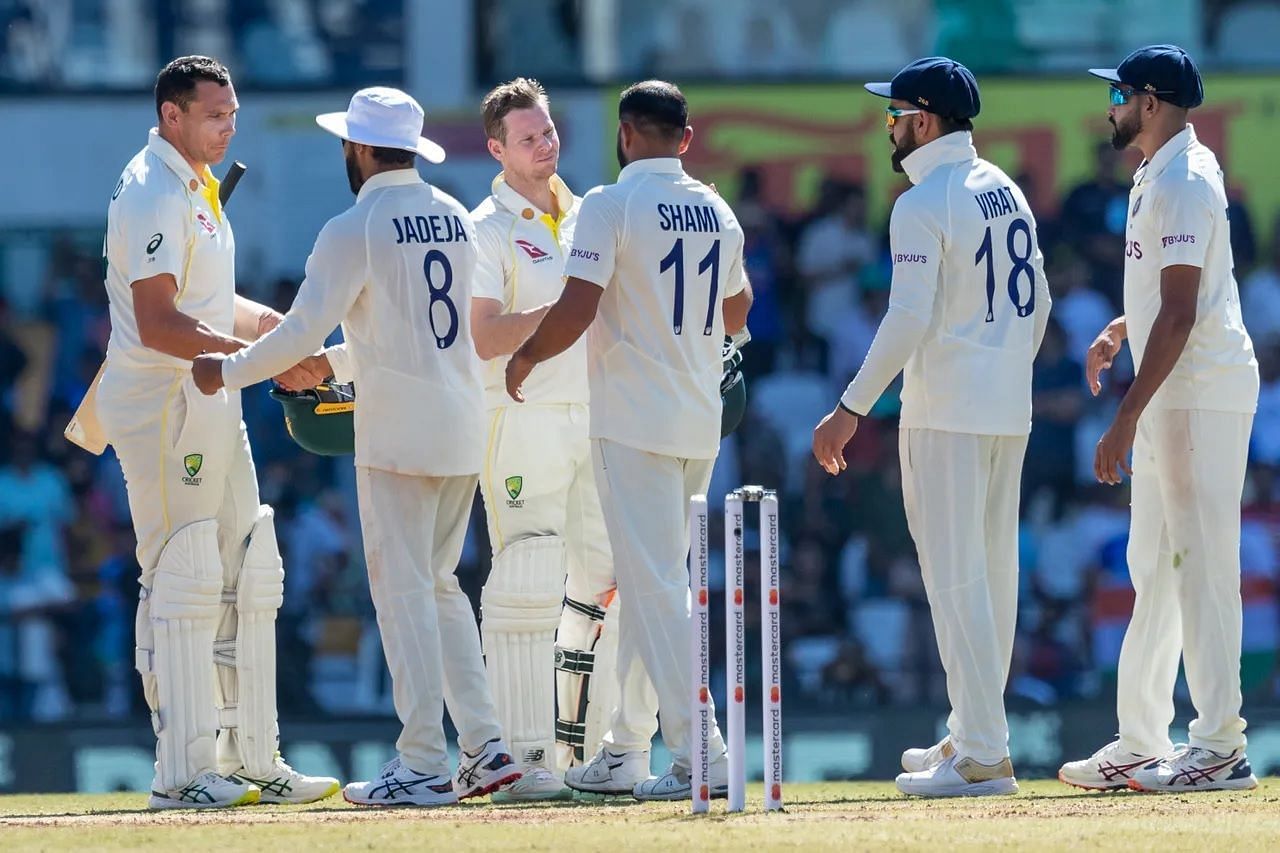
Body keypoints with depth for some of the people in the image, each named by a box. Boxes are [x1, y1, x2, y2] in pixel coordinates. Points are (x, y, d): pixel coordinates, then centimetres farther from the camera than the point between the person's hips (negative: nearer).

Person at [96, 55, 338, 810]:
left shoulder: (199, 189, 16)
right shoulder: (152, 194, -16)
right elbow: (158, 324, -24)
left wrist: (283, 328, 12)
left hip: (213, 407, 10)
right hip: (161, 408, -10)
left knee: (249, 579, 11)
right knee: (184, 584, -9)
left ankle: (251, 760, 16)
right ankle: (184, 772, -8)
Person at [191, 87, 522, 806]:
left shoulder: (357, 228, -10)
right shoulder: (455, 219, 13)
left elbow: (304, 328, -14)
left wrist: (229, 371, -1)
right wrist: (338, 362, 32)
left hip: (399, 435, -7)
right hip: (463, 429, 7)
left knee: (404, 591, -4)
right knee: (440, 586, 15)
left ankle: (424, 765, -6)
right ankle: (486, 746, 9)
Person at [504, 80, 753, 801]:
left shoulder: (611, 206, -11)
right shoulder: (717, 212, 10)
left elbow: (578, 307, -17)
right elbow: (736, 314, 20)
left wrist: (527, 357, -1)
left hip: (636, 421, -7)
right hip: (701, 423, 7)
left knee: (654, 586, -8)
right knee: (651, 579, 15)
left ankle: (702, 757, -14)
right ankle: (617, 746, 20)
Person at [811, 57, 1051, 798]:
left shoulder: (924, 205, -14)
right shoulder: (1008, 192, 12)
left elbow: (909, 319, -20)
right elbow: (1039, 302, 17)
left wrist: (852, 409, -17)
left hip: (947, 415, -9)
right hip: (1010, 413, 9)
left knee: (956, 578, -8)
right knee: (992, 572, 14)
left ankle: (982, 757, -11)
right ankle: (976, 735, 22)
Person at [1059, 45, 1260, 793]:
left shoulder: (1183, 182, -16)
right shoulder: (1160, 175, 16)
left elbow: (1180, 314, -22)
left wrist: (1128, 418, -23)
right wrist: (1123, 327, 16)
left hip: (1202, 392, -11)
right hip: (1171, 398, 11)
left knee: (1201, 564, -10)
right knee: (1156, 568, 12)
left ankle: (1221, 747, -11)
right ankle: (1142, 744, 17)